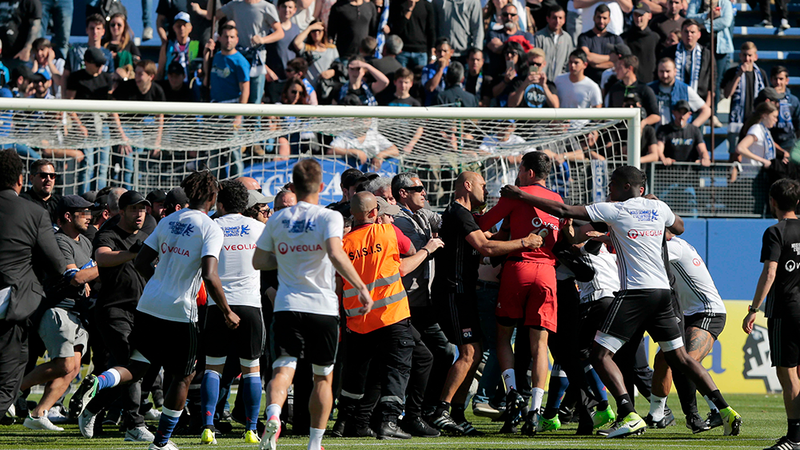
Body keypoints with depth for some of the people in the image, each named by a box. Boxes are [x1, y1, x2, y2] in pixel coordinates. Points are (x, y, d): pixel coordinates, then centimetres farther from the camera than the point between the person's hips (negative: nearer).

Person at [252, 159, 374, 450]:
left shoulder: (278, 219, 7)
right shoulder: (329, 217, -5)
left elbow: (259, 261, 11)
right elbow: (335, 254, -21)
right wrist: (361, 287, -19)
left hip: (287, 306, 2)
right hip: (323, 306, -2)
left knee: (283, 368, -7)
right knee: (323, 377, 13)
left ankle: (273, 415, -38)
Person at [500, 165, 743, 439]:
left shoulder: (615, 210, -4)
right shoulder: (659, 208, 11)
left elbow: (564, 211, -4)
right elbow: (679, 228, 34)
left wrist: (520, 195, 3)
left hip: (634, 293, -6)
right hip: (662, 291, 6)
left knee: (601, 354, -3)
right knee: (679, 357, 13)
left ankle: (629, 414, -19)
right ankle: (725, 410, 4)